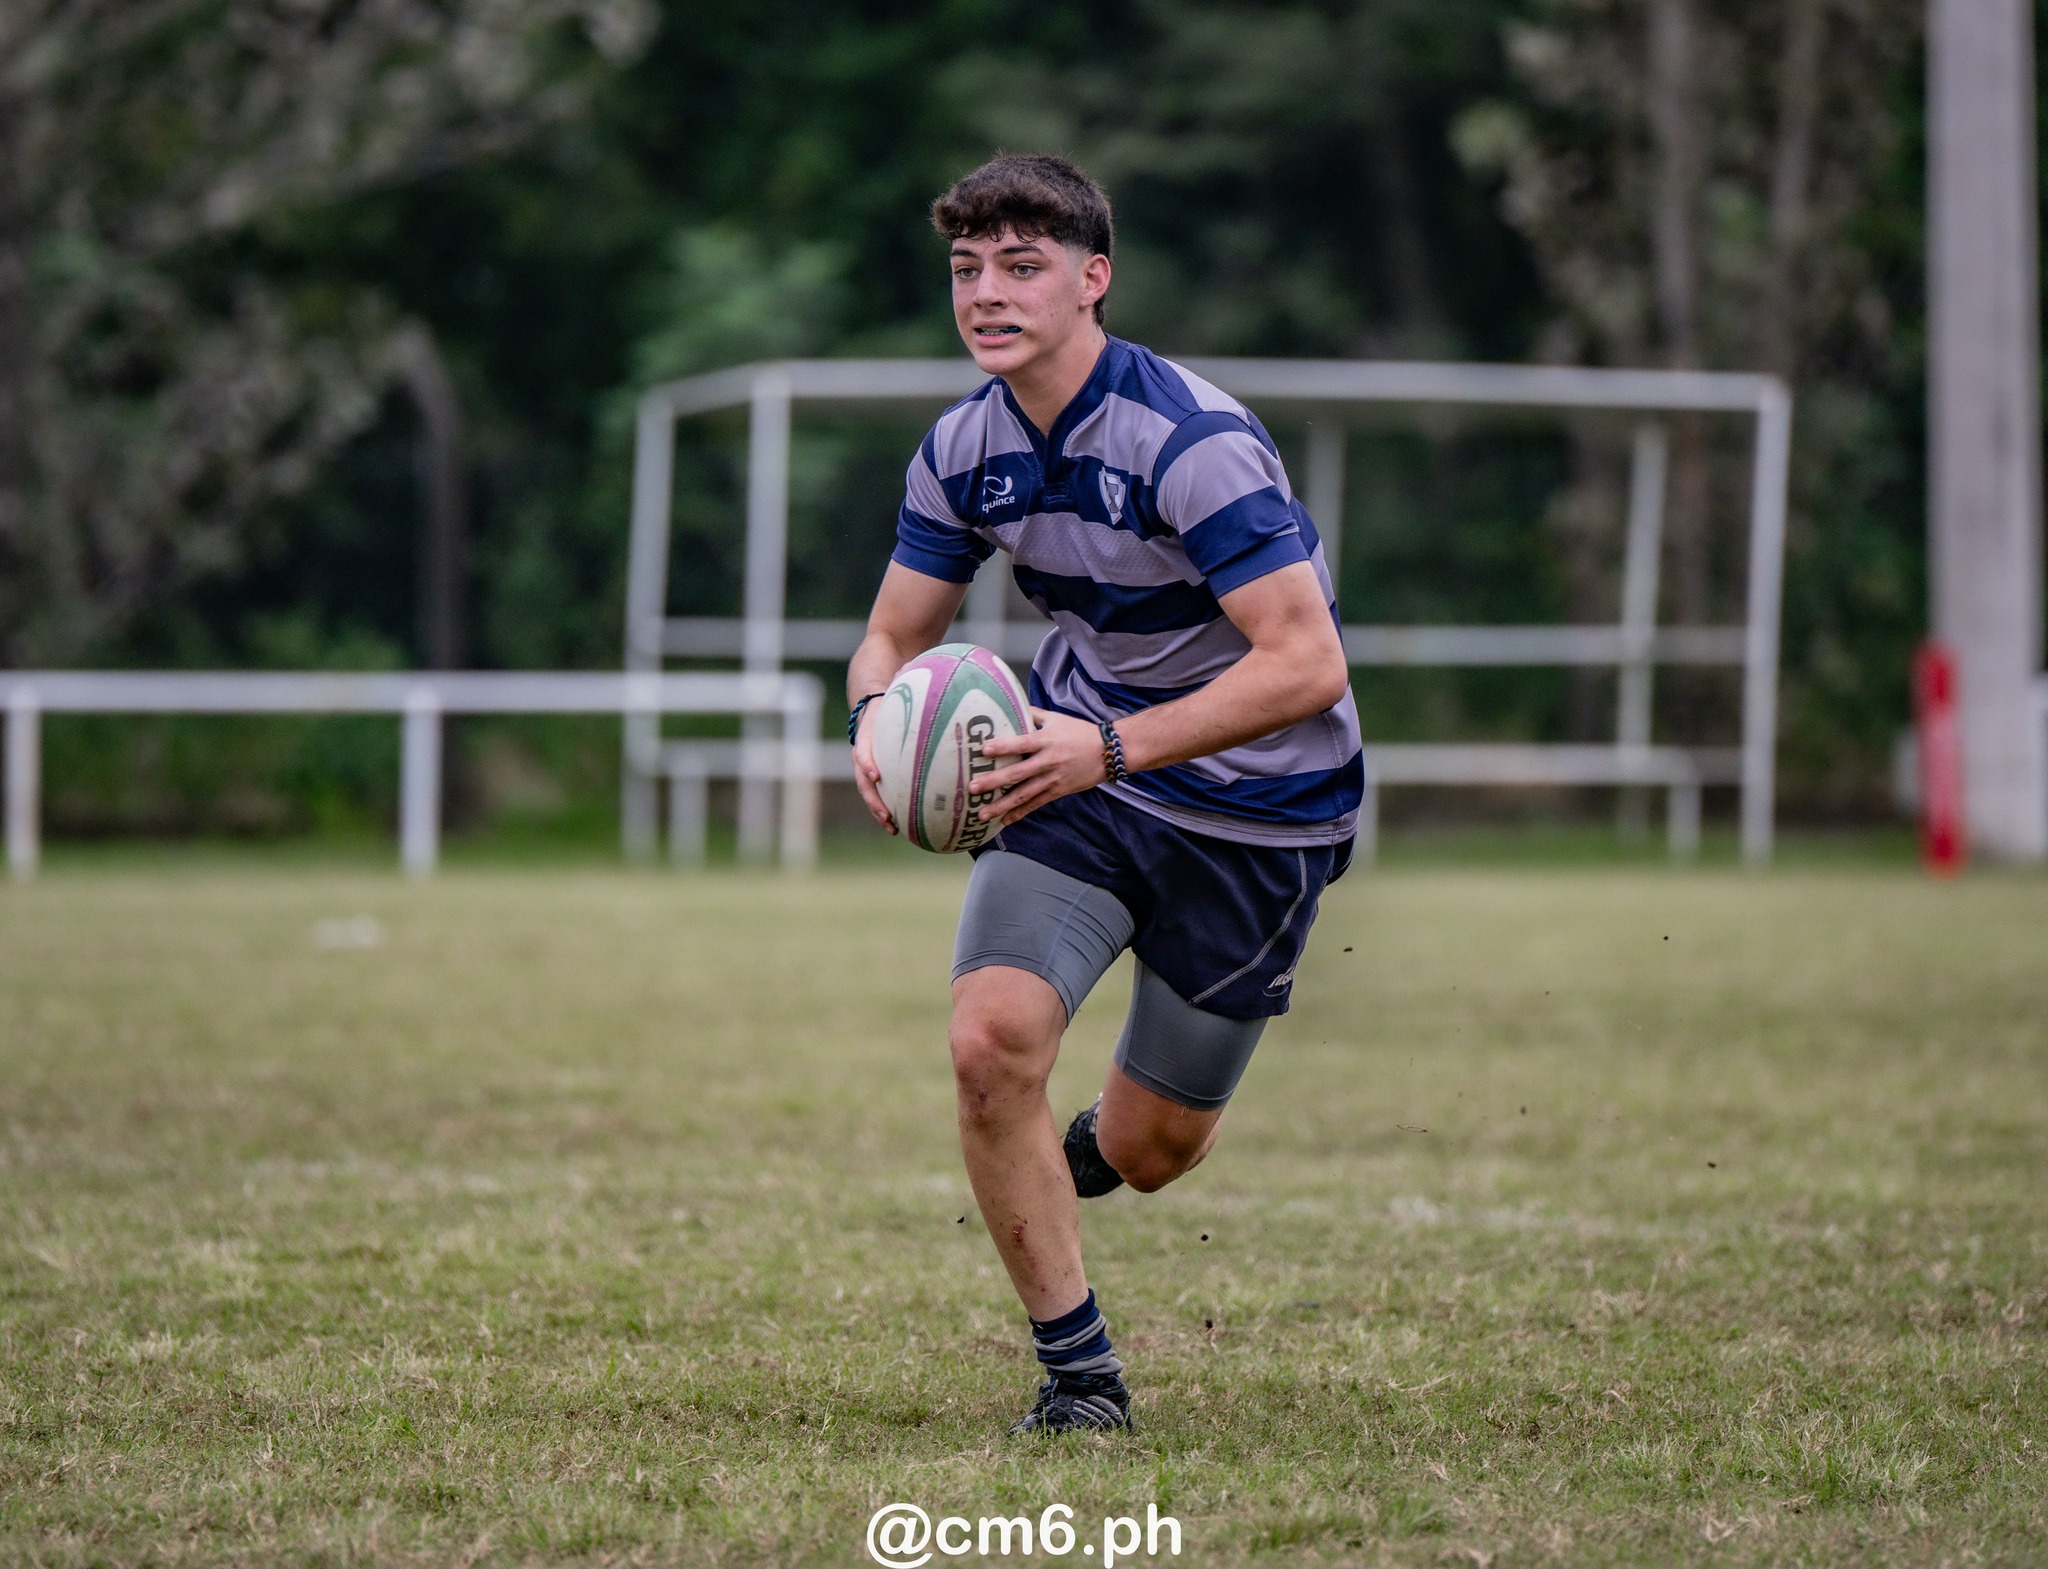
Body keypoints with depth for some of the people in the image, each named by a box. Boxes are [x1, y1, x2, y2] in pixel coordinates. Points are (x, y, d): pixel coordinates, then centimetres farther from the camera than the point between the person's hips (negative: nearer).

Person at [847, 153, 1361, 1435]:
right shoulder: (963, 447, -6)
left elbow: (1307, 663, -31)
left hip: (1257, 812, -4)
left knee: (1147, 1153, 5)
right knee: (992, 1042, -20)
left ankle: (1099, 1143, 46)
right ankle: (1079, 1376, -3)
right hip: (1082, 767, 4)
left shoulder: (1195, 442, -26)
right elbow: (899, 632, 6)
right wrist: (880, 718, -19)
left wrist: (1115, 747, -38)